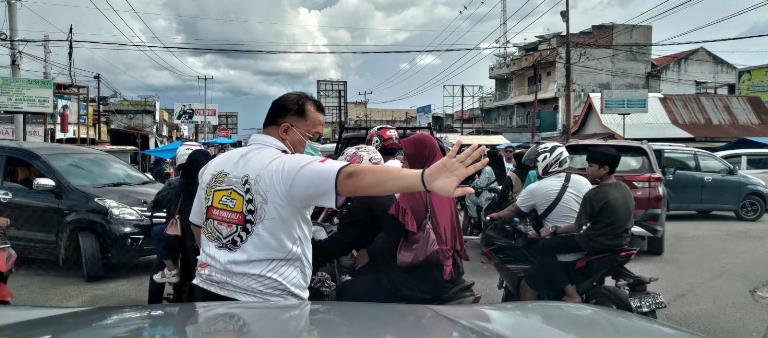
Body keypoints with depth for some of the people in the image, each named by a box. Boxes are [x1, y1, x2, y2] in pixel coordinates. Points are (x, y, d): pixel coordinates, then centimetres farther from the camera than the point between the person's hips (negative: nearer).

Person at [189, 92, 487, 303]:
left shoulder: (215, 164, 5)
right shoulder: (292, 167, -20)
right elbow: (351, 178, -38)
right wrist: (426, 179, -52)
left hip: (210, 289, 7)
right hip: (269, 297, -7)